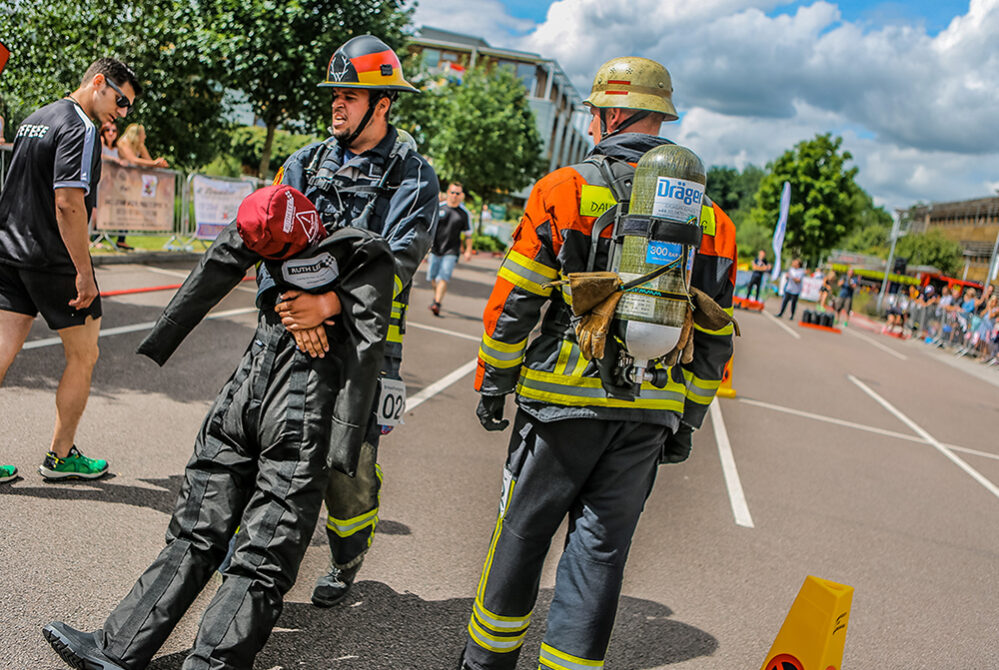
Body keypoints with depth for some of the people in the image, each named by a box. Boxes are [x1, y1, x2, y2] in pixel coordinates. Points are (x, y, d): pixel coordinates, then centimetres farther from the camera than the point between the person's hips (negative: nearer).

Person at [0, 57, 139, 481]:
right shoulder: (79, 128, -14)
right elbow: (67, 203, -22)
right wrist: (84, 272, -20)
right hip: (52, 259, -8)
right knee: (83, 356, 7)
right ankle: (61, 455, 16)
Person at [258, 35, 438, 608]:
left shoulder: (413, 176, -3)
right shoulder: (305, 163, 8)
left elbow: (397, 262, -17)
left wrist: (329, 304, -33)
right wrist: (295, 307, -24)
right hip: (293, 339, 3)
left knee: (351, 463, 4)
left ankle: (347, 565, 30)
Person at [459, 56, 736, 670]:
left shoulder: (565, 190, -5)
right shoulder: (709, 217, 7)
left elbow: (515, 302, -6)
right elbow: (714, 339, 9)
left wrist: (493, 384, 4)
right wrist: (687, 421, 17)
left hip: (564, 400, -3)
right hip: (650, 414, 3)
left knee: (523, 533, 12)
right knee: (602, 549, 11)